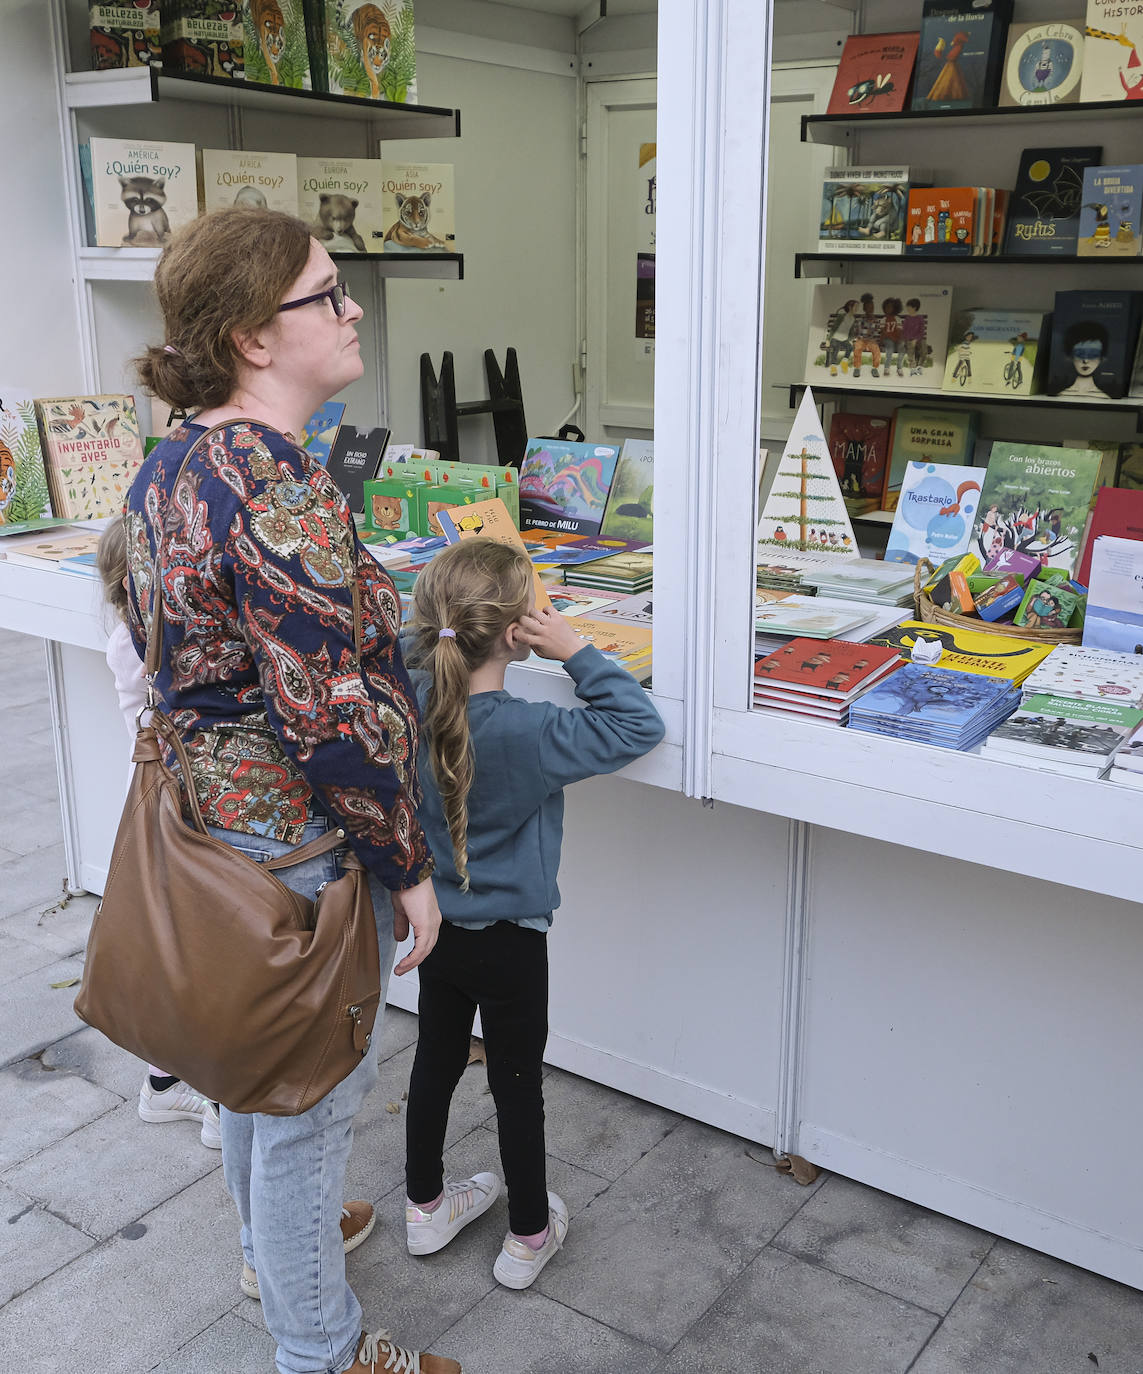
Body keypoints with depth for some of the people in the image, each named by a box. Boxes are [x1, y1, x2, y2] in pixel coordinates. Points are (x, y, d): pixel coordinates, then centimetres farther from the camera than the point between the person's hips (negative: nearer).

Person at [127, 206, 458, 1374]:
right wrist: (406, 868, -16)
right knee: (312, 1096, 10)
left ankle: (272, 1243, 53)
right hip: (296, 848, -10)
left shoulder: (169, 465, 3)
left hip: (208, 814, 10)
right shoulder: (278, 491, -27)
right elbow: (331, 717, -28)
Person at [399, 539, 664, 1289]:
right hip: (506, 937, -5)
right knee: (517, 1084, 13)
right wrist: (576, 651, -22)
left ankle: (425, 1206, 42)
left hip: (433, 922, 6)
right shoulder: (527, 733, -31)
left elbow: (410, 644, 8)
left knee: (437, 1060, 22)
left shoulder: (409, 698, -15)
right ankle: (529, 1235, 31)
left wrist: (445, 626, -4)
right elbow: (640, 725, -23)